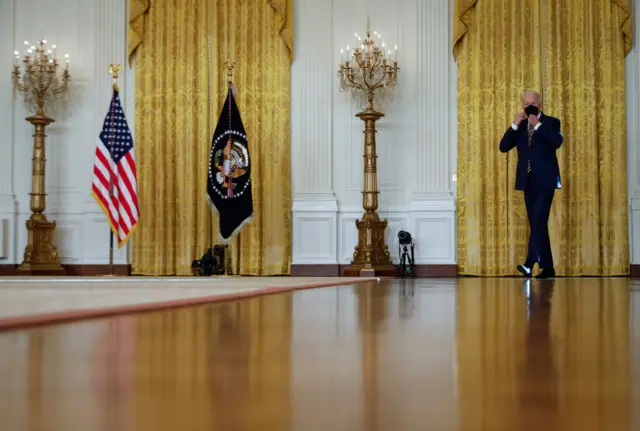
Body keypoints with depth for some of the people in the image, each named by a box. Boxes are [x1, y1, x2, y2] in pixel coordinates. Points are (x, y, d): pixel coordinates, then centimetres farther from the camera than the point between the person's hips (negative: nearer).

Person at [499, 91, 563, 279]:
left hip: (545, 180, -5)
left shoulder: (551, 122, 2)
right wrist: (515, 125, -8)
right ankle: (547, 267, 13)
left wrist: (538, 125, -18)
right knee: (536, 224, 7)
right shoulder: (520, 126, 14)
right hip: (527, 181, 5)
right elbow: (503, 147, 3)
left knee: (538, 221, -17)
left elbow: (557, 142, -17)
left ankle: (530, 263, -26)